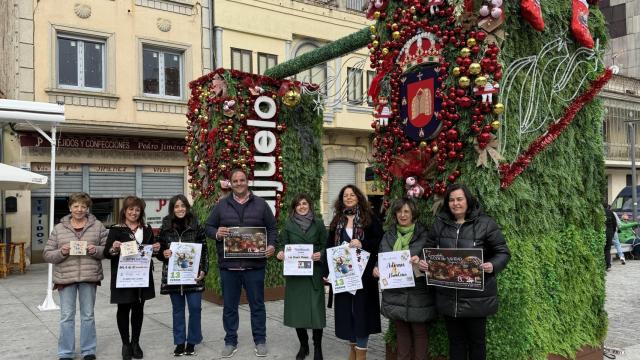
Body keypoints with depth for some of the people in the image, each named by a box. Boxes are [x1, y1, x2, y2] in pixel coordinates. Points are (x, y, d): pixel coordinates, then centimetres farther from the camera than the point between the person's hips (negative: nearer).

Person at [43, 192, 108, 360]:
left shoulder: (97, 226, 3)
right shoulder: (59, 228, 4)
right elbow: (47, 255, 4)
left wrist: (95, 250, -16)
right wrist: (61, 252, -15)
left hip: (89, 277, 0)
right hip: (65, 277, 0)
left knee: (88, 316, 9)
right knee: (66, 317, 5)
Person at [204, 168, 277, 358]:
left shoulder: (261, 204, 5)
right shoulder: (221, 205, 6)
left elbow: (272, 228, 7)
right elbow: (208, 227, 8)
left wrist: (271, 245, -9)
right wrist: (216, 234, -13)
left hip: (254, 264, -1)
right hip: (228, 265, 1)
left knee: (257, 304, 9)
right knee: (230, 306, 10)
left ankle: (260, 341, 22)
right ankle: (230, 342, 24)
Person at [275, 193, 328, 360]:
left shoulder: (318, 223, 6)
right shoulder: (288, 224, 7)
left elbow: (326, 245, 5)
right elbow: (282, 244, 7)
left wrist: (321, 254, -14)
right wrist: (280, 253, -13)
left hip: (314, 272, -1)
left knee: (315, 308, -3)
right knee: (297, 309, 4)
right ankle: (303, 345, 22)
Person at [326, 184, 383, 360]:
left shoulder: (369, 218, 0)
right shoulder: (337, 221, 11)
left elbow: (380, 240, -5)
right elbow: (329, 246, 9)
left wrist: (362, 244, -20)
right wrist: (328, 271, 3)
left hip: (363, 272, -4)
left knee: (361, 309, -1)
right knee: (346, 310, 8)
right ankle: (353, 345, 24)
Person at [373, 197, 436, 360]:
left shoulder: (423, 235, -3)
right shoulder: (388, 235, 10)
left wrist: (420, 261, -23)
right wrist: (376, 268, -5)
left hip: (417, 293, -3)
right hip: (394, 292, 4)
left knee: (419, 331, 5)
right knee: (401, 330, 13)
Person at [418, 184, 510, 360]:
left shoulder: (485, 223, -6)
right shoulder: (439, 223, 5)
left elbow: (503, 252, -3)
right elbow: (429, 250, 15)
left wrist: (493, 266, -22)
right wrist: (424, 263, -6)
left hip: (477, 297, -3)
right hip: (448, 297, 3)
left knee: (476, 339, 12)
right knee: (455, 340, 15)